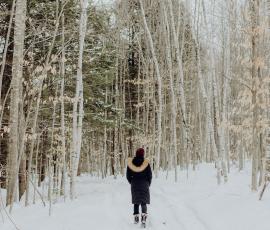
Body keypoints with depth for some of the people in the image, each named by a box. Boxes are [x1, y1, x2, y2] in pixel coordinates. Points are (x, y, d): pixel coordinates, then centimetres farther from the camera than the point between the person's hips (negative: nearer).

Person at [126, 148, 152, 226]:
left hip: (134, 185, 2)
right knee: (144, 202, 4)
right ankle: (144, 216, -15)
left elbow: (128, 176, 0)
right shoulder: (146, 163, -10)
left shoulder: (130, 163, -5)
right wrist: (148, 184, 10)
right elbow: (149, 175, -6)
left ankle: (136, 217, 11)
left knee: (136, 202, 14)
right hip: (144, 185, -2)